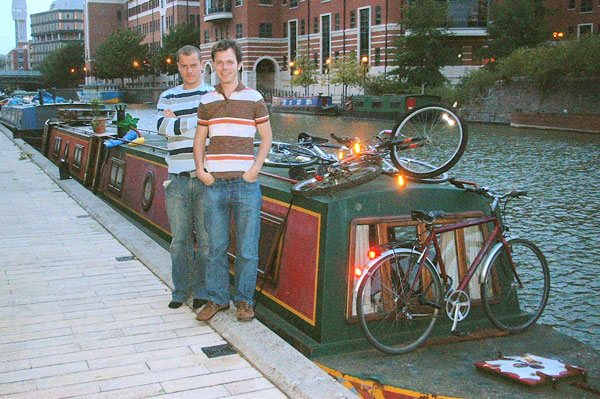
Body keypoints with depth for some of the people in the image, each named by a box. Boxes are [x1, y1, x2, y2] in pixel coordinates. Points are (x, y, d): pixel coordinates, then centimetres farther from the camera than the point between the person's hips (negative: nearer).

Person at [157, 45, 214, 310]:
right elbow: (162, 127, -3)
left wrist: (177, 122, -5)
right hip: (177, 179, 3)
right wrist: (195, 122, -9)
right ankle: (180, 290, 20)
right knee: (179, 239, 8)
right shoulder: (168, 97, 15)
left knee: (206, 238, 1)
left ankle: (202, 291, 13)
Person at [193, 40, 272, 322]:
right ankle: (217, 298, 21)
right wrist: (200, 169, 2)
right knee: (215, 246, 7)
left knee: (247, 249, 3)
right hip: (214, 183, 2)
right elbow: (199, 139, 17)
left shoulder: (253, 98, 4)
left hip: (245, 183, -2)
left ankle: (244, 299, 17)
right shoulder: (207, 101, 10)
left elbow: (267, 137, 8)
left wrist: (256, 167, -5)